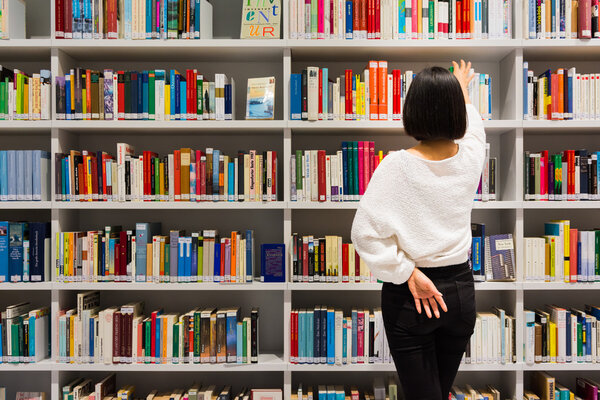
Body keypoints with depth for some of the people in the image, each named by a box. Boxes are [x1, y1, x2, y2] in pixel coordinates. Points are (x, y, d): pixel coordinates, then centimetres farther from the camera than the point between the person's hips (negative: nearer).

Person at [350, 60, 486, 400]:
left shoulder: (396, 165, -18)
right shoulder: (471, 157, -7)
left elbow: (365, 232, -20)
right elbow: (473, 124, 18)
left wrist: (407, 273, -11)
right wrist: (462, 89, 36)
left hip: (408, 295, -4)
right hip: (460, 291, 4)